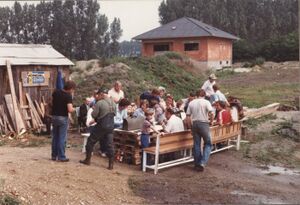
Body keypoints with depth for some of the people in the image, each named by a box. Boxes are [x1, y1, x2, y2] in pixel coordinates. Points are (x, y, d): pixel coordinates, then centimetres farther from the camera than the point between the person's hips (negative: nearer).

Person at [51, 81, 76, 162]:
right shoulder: (68, 96, -16)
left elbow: (52, 103, 17)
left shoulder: (55, 92, 3)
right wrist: (73, 109, -4)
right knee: (62, 138, 1)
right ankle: (61, 157, 6)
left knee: (55, 137, 14)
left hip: (54, 116, 6)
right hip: (63, 118, -6)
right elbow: (70, 110, -23)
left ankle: (54, 155, 21)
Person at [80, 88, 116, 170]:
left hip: (101, 126, -5)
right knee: (110, 144, 7)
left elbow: (94, 115, -11)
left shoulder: (99, 103, -14)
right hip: (110, 126, 5)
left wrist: (94, 110, 8)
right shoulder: (113, 103, 4)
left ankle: (87, 160, 22)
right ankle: (111, 164, 7)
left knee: (91, 141, 13)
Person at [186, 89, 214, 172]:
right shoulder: (206, 102, -3)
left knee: (196, 144, 11)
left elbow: (188, 116, 4)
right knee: (208, 144, 8)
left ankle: (197, 164, 18)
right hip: (204, 123, -4)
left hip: (194, 124, 4)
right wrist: (211, 121, 2)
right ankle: (202, 162, -6)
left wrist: (190, 127, 10)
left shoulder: (191, 103, 8)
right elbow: (211, 114, -15)